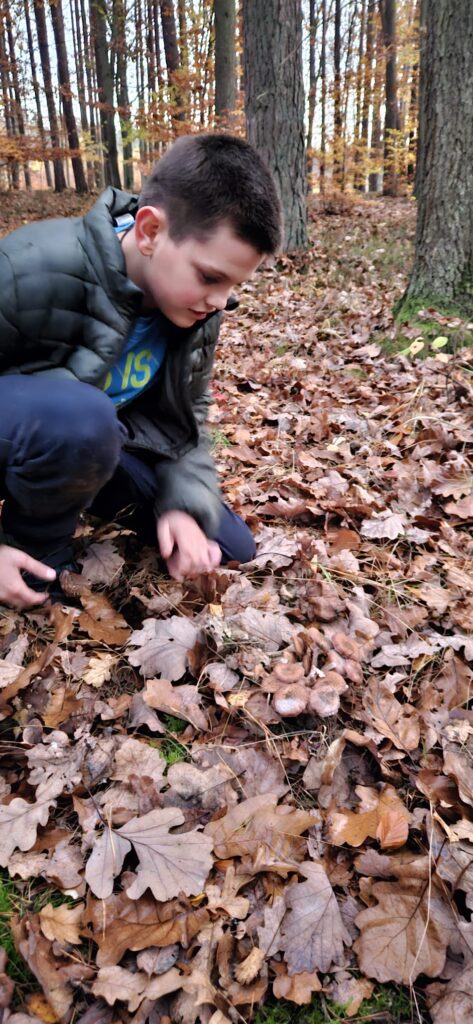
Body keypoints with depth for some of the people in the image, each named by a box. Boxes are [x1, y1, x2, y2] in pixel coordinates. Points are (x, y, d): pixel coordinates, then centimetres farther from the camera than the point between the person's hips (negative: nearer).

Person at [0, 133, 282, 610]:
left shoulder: (194, 305, -10)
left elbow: (186, 414, 1)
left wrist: (185, 505, -14)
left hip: (101, 444, 6)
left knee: (230, 548, 4)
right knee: (80, 417, -41)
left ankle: (76, 491, 18)